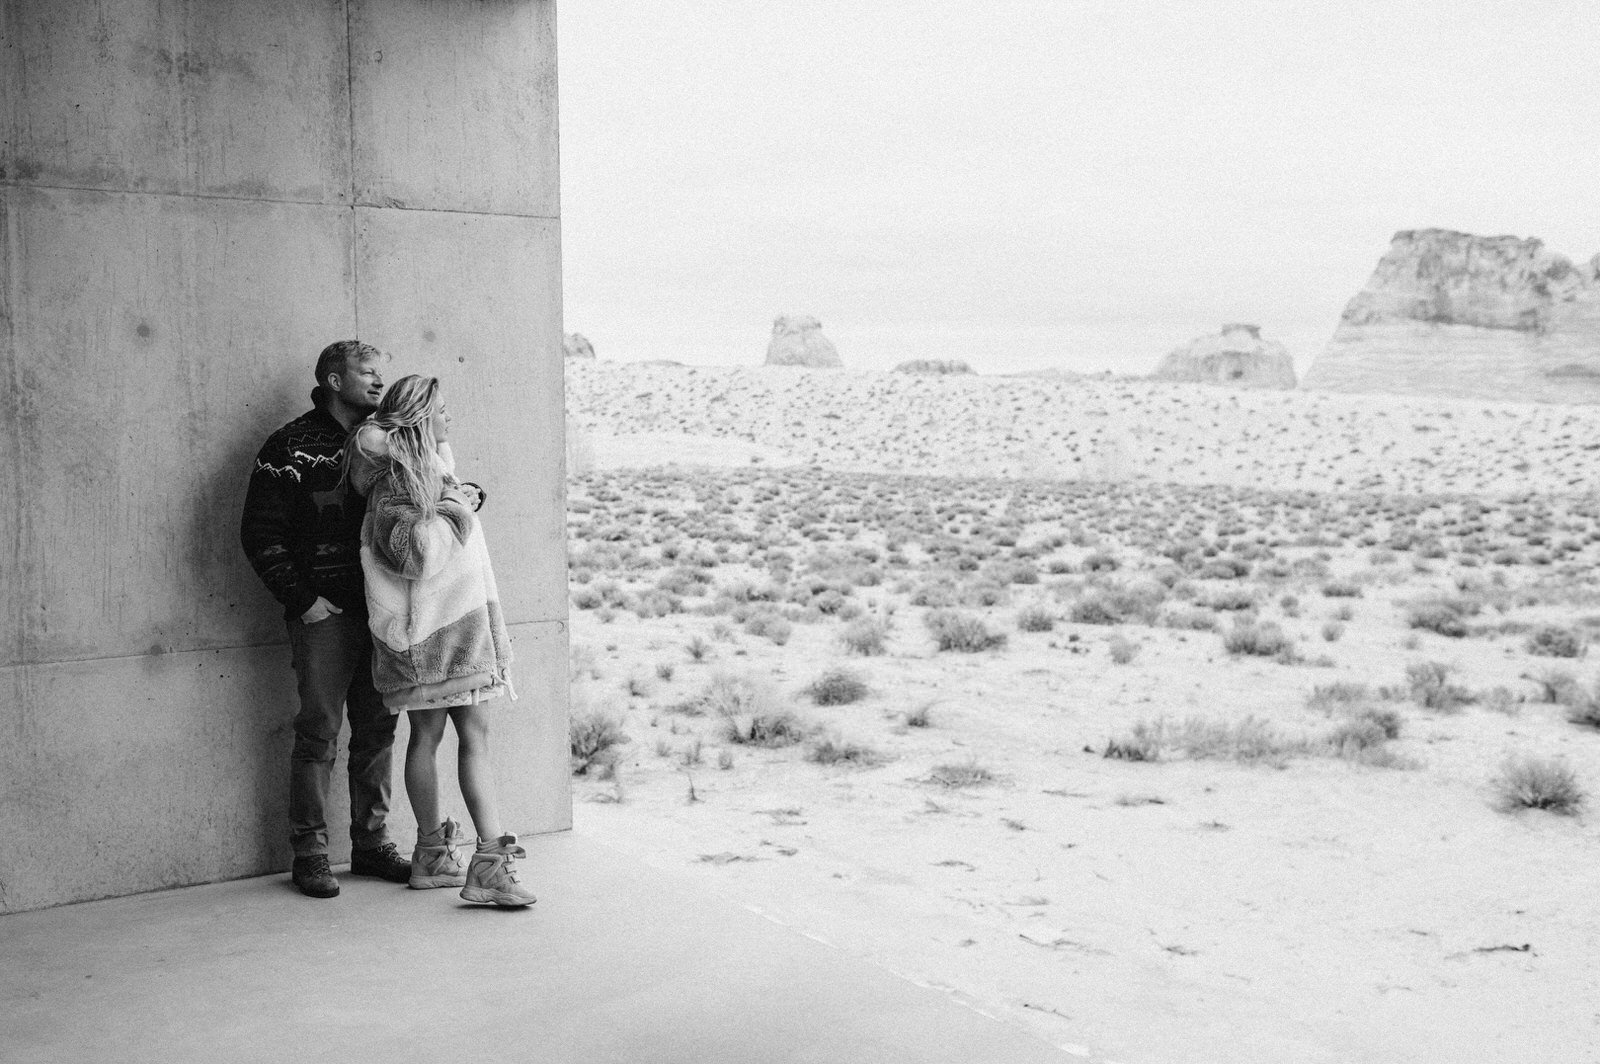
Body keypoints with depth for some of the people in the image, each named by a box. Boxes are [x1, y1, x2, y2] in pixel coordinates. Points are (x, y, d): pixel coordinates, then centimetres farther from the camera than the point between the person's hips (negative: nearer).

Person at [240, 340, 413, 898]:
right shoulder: (292, 447, -4)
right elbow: (260, 534, -6)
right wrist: (302, 600, -11)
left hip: (380, 609, 6)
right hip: (324, 611, -5)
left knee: (377, 728, 10)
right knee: (319, 732, -1)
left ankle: (372, 842, 20)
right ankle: (309, 852, 9)